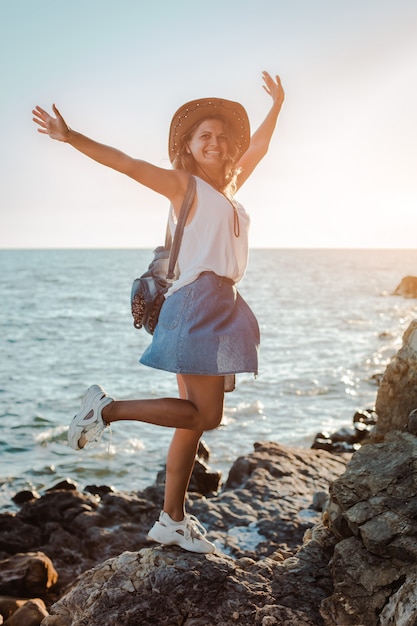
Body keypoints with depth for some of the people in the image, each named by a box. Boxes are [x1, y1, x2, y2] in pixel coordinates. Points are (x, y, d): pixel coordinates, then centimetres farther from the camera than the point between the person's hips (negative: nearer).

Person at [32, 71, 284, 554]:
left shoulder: (227, 188, 21)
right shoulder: (183, 184, 0)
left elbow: (256, 147, 36)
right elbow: (125, 163, -9)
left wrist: (276, 105, 45)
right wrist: (70, 137, -18)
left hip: (221, 308, 8)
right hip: (197, 303, -8)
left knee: (195, 418, 7)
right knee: (204, 415, -11)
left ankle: (172, 520, 12)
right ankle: (106, 408, -1)